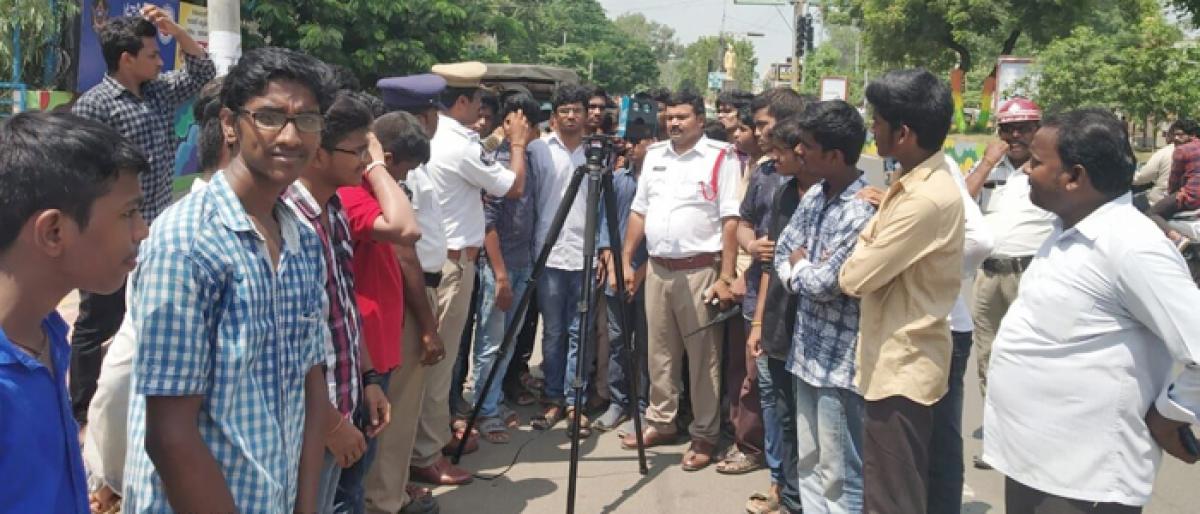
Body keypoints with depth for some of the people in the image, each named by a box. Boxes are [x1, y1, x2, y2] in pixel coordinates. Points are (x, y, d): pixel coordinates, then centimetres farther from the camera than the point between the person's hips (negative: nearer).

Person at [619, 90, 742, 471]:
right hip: (657, 269, 6)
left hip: (699, 270, -6)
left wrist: (725, 277, -15)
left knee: (703, 356, 1)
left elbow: (730, 220, -10)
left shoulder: (720, 158, -7)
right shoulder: (654, 155, 12)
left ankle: (705, 436, 11)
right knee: (660, 352, 14)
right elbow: (639, 211, 15)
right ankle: (660, 422, 27)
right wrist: (626, 261, 10)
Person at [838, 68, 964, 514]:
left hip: (901, 365, -10)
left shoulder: (926, 199, -25)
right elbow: (880, 252, 14)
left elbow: (856, 278, -20)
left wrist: (858, 253, -1)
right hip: (898, 359, 10)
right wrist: (870, 239, -5)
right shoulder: (918, 181, 8)